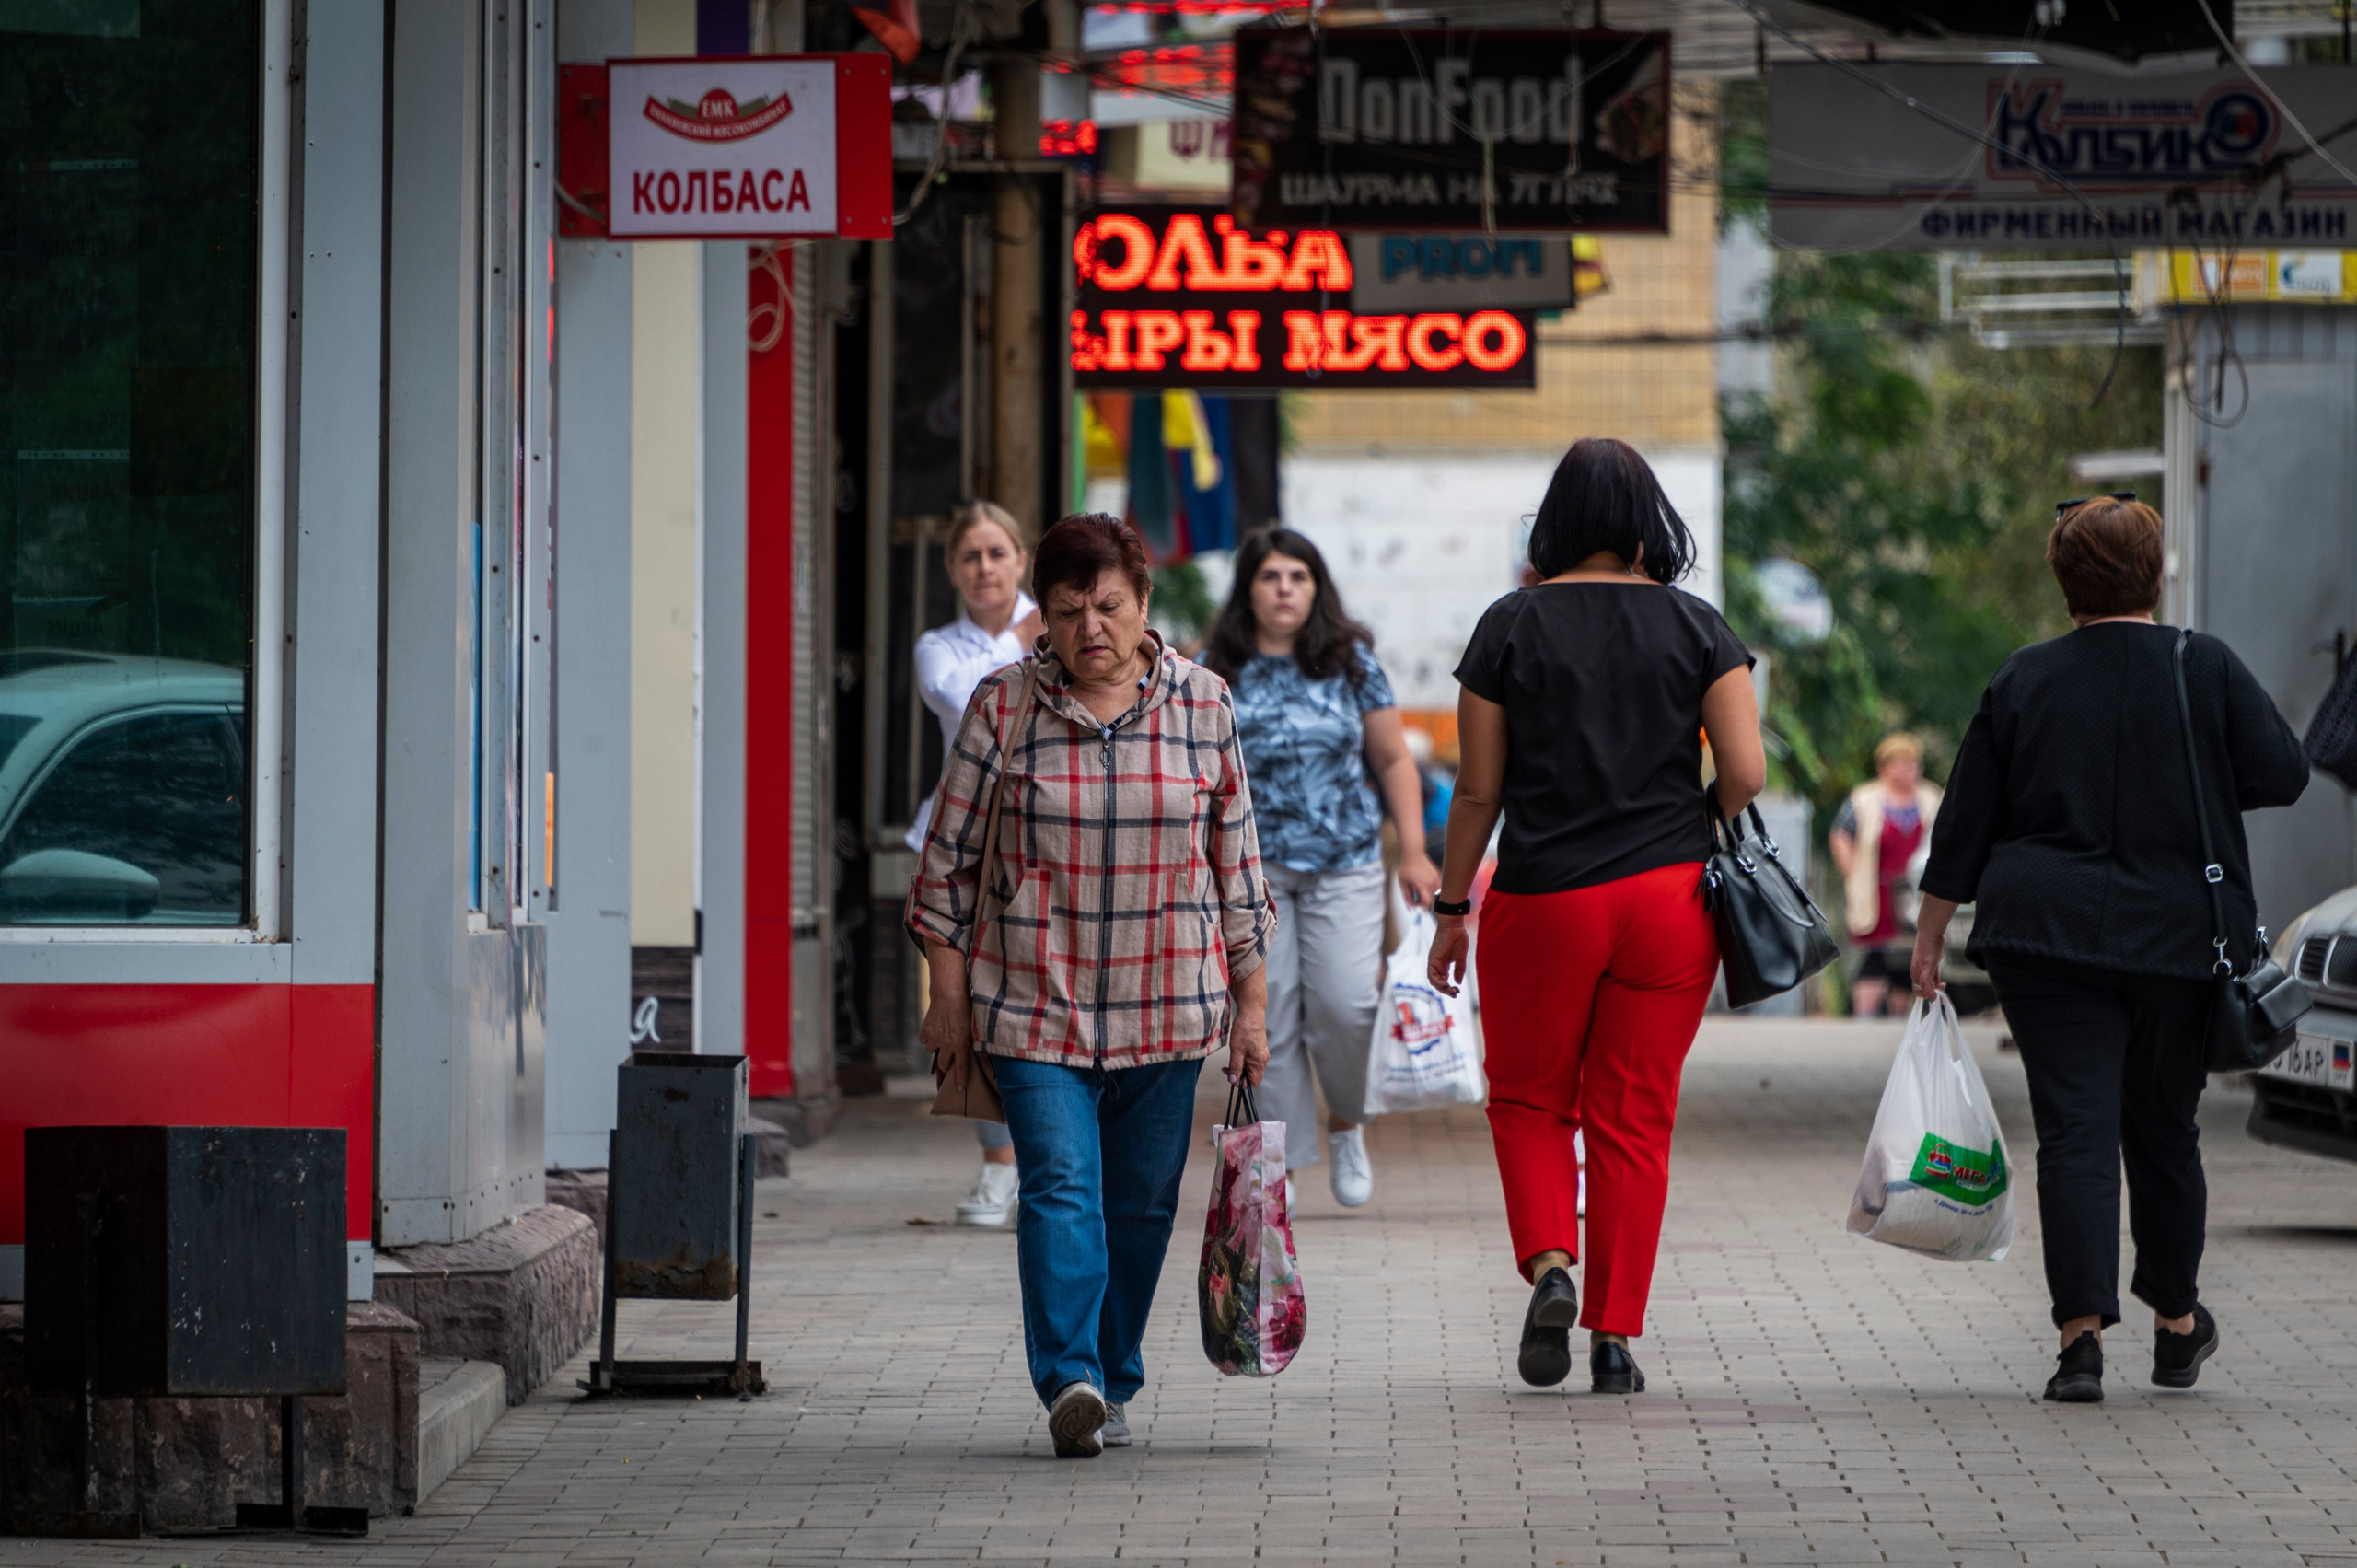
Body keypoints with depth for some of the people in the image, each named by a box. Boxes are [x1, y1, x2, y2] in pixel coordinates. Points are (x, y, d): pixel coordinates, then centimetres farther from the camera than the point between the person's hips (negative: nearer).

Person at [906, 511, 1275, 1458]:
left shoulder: (1202, 706, 4)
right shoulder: (1002, 707, -1)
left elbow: (1236, 863, 10)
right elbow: (949, 857, 4)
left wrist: (1250, 1004, 9)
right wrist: (949, 996, 1)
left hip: (1167, 1010, 2)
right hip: (1034, 1000, -2)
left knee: (1140, 1203, 7)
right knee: (1060, 1185, -15)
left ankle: (1112, 1386, 20)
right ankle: (1069, 1379, -23)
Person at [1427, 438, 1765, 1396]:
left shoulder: (1513, 625, -2)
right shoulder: (1696, 626, 1)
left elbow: (1478, 788, -1)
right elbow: (1746, 773, -5)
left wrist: (1452, 907, 8)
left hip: (1541, 901, -1)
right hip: (1668, 901, 1)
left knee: (1529, 1099, 15)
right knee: (1636, 1119, 8)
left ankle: (1549, 1264, -9)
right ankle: (1616, 1337, 6)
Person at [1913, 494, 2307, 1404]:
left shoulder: (2022, 683, 2)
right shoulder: (2207, 669, -2)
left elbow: (1964, 825, 5)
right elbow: (2284, 774, -1)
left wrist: (1929, 937, 13)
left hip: (2047, 938, 0)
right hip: (2179, 939, 0)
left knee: (2074, 1129, -4)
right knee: (2163, 1127, 14)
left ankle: (2081, 1331, -16)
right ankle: (2176, 1325, 28)